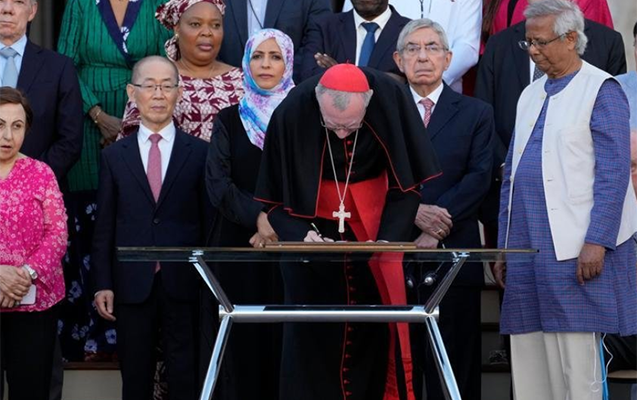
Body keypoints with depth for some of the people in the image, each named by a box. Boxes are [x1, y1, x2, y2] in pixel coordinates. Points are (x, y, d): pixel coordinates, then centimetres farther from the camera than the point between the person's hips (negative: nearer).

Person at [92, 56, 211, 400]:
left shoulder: (199, 153, 3)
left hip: (184, 283, -1)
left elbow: (209, 221, 2)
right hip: (132, 284, 1)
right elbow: (104, 226, 7)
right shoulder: (114, 156, 8)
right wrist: (102, 284, 0)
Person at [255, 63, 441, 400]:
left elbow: (407, 183, -11)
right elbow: (275, 196, -11)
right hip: (314, 221, -1)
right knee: (314, 333, -3)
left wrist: (388, 238, -23)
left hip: (374, 221, 1)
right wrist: (300, 234, -28)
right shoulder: (292, 113, -21)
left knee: (375, 331, 0)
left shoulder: (390, 99, -19)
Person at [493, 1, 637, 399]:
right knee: (528, 362, 6)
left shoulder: (602, 90, -4)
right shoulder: (531, 95, 18)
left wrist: (597, 243, -18)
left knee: (575, 366, -6)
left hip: (576, 251, -7)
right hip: (527, 247, 7)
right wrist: (504, 247, 16)